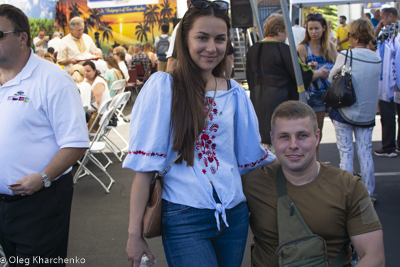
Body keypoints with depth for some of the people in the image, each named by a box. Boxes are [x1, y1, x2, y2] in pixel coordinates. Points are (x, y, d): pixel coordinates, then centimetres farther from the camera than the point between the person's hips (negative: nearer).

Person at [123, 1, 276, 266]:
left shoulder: (235, 92, 6)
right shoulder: (163, 86, -7)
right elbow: (145, 165, -10)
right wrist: (135, 233, -11)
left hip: (234, 214, 5)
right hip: (184, 219, -4)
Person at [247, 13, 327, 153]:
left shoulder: (253, 50, 7)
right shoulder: (282, 49, -14)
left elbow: (249, 79, 15)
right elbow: (301, 77, -12)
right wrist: (319, 73, 4)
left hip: (258, 104, 7)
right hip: (279, 103, -7)